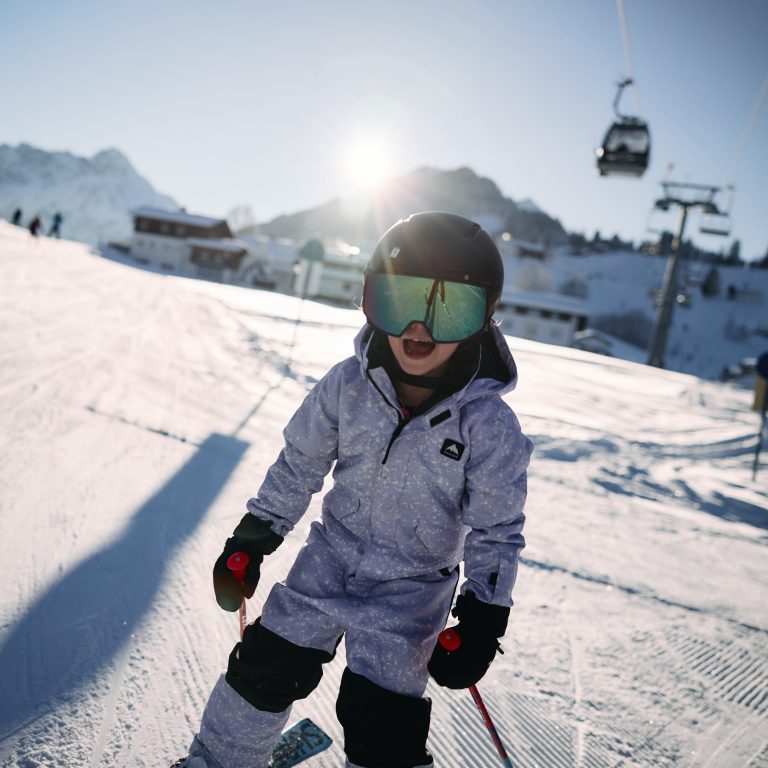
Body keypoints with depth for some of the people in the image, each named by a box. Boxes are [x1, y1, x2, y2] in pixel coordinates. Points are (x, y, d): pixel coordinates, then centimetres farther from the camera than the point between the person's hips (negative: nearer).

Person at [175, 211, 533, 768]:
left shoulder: (490, 426, -21)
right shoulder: (348, 385, -15)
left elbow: (496, 532, -9)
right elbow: (300, 463, 0)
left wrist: (482, 621, -10)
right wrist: (251, 541, 4)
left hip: (410, 596, -2)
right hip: (329, 561, 3)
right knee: (266, 670, 11)